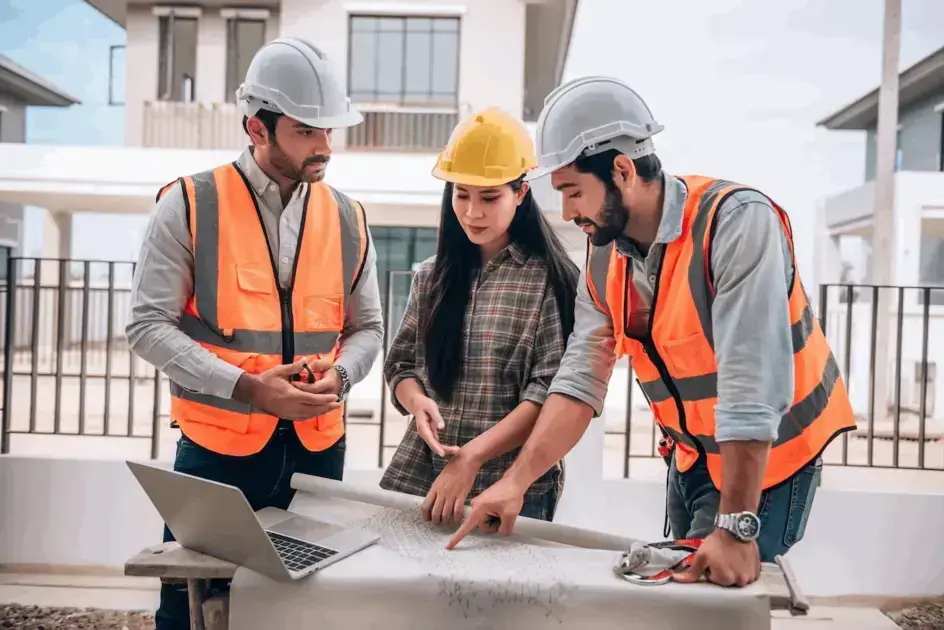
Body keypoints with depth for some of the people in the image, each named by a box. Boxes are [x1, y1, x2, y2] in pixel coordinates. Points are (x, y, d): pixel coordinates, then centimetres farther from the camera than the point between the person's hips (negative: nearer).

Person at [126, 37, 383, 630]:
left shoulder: (347, 219, 5)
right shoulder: (190, 205, -6)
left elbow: (367, 328, 12)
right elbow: (149, 325, -9)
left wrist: (339, 375, -10)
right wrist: (246, 388, -19)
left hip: (316, 448, 3)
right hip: (217, 448, -3)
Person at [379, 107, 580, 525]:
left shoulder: (551, 280, -6)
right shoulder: (431, 277, 9)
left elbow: (551, 391, -12)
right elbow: (401, 364, 12)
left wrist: (472, 456, -20)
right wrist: (417, 402, -11)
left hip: (512, 488, -4)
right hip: (416, 473, 4)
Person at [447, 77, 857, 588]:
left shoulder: (738, 223, -27)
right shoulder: (604, 253, -6)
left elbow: (751, 388, -32)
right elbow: (580, 379, -7)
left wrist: (735, 528, -33)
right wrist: (515, 480, -17)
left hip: (766, 463, -6)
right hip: (689, 458, 6)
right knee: (682, 587, 17)